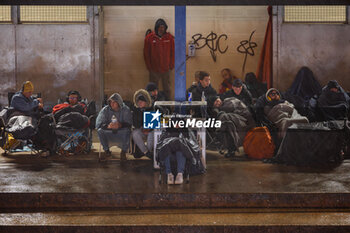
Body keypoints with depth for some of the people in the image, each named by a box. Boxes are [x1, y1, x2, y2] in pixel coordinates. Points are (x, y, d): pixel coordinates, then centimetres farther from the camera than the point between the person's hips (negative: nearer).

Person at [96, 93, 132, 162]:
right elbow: (98, 124, -12)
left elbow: (129, 124, -16)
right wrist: (108, 126, -33)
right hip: (109, 134, 2)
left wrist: (120, 125, -38)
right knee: (100, 130, -26)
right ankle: (107, 151, -5)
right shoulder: (105, 110, -2)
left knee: (126, 130, -34)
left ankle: (123, 152, -10)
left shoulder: (126, 110, -5)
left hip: (121, 134, -2)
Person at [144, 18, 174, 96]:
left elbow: (172, 52, 5)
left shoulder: (169, 37, -1)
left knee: (167, 88, 12)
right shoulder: (149, 38, -5)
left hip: (166, 69, 1)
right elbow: (146, 54, -1)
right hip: (154, 69, -1)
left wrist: (171, 65, 1)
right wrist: (149, 67, -3)